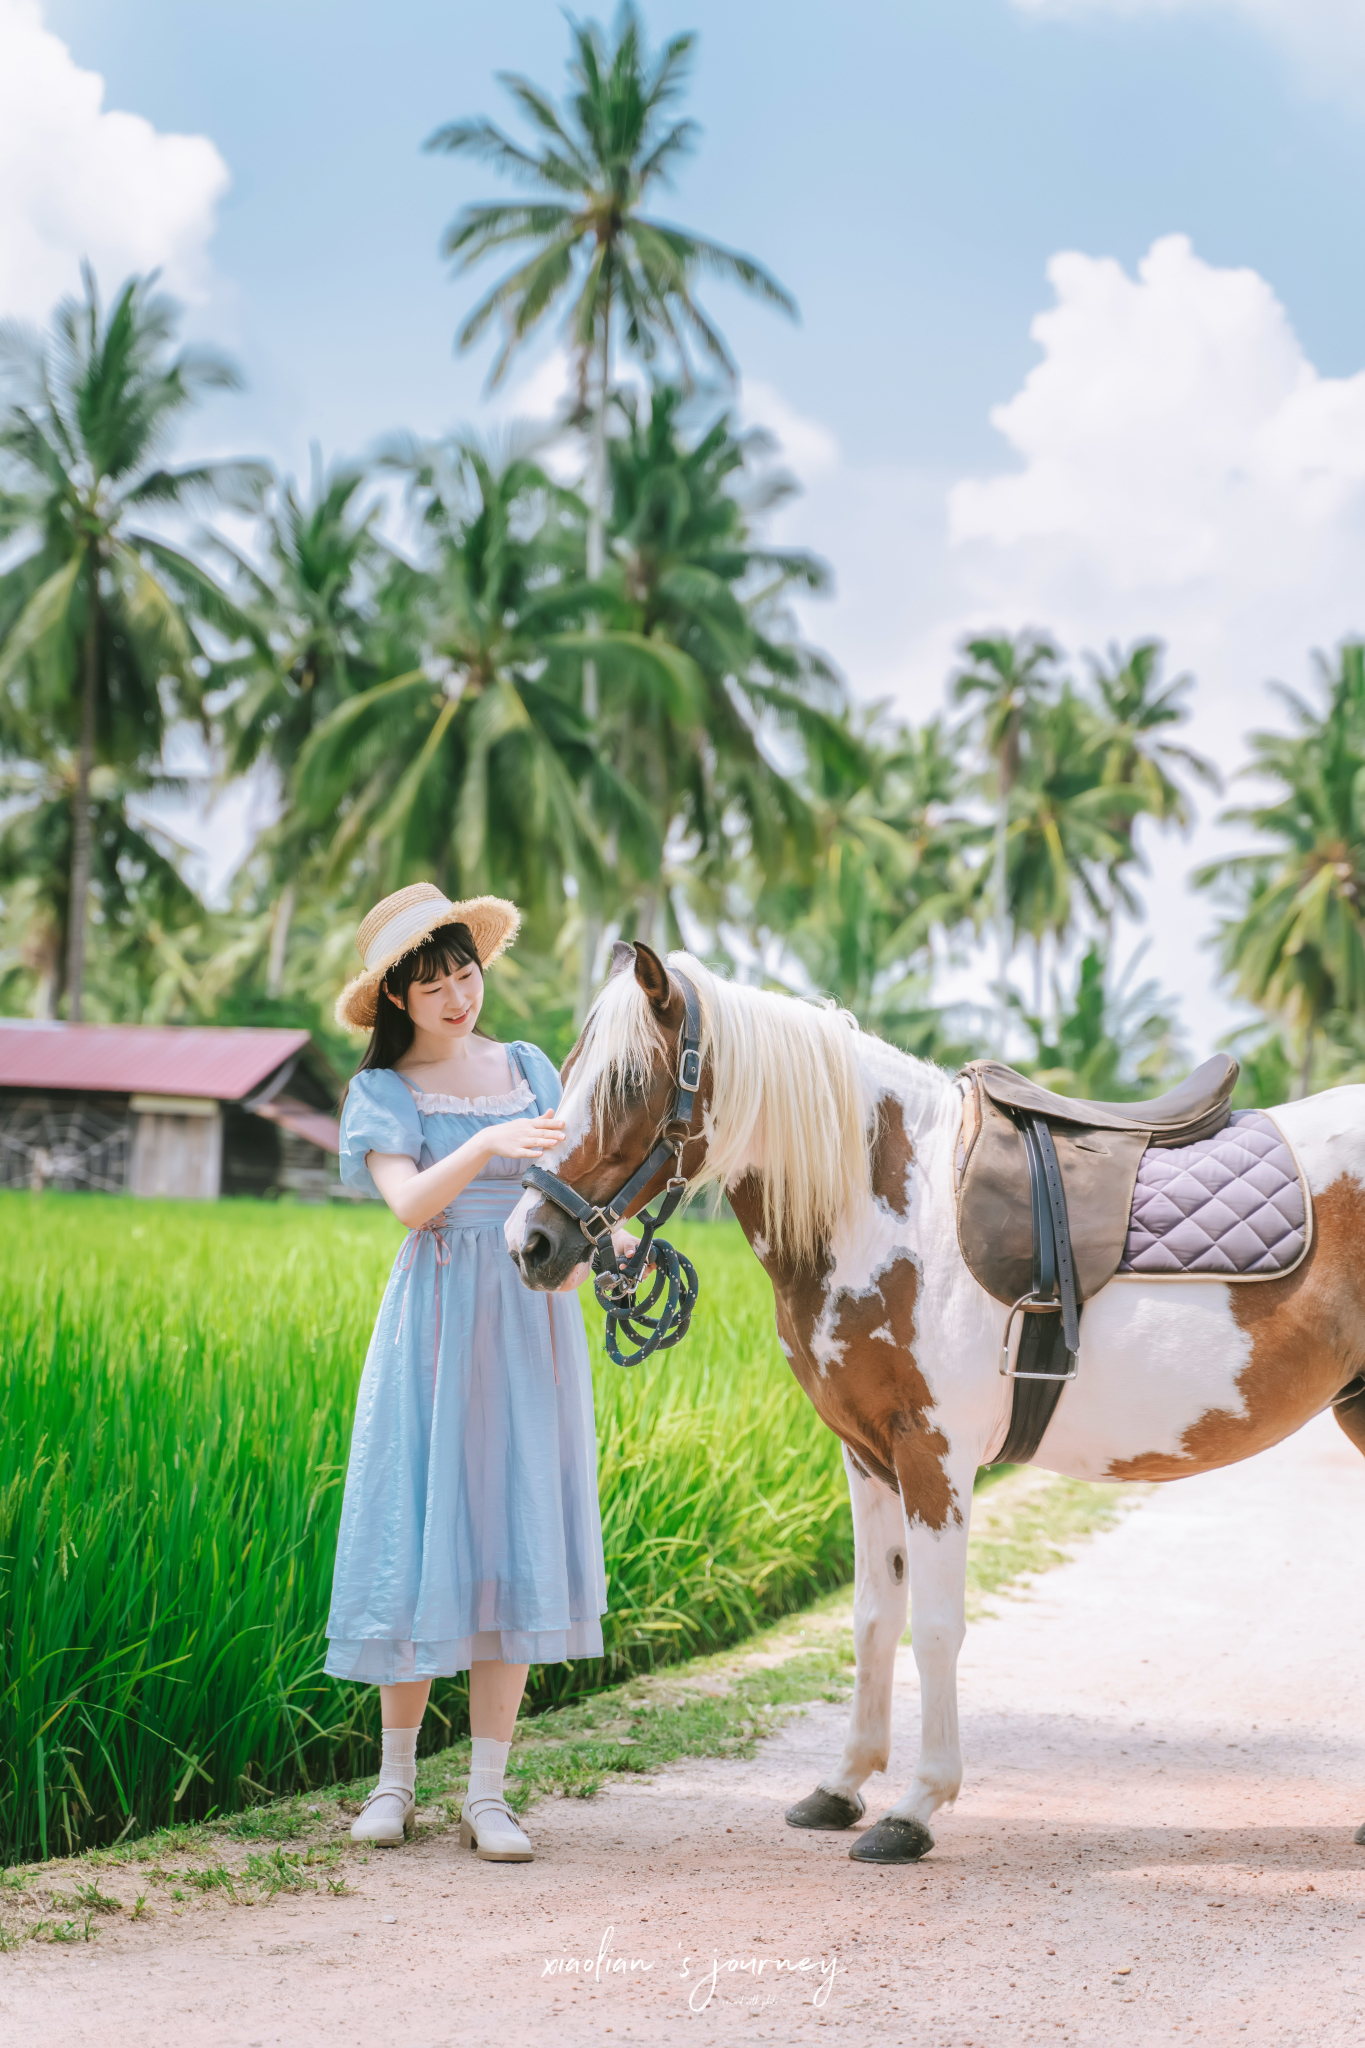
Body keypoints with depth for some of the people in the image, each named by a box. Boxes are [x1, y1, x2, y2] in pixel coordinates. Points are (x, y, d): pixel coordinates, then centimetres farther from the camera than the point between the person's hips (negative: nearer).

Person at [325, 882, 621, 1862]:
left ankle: (488, 1795, 4)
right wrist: (487, 1143, -31)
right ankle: (395, 1777, 15)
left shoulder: (528, 1067, 11)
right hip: (438, 1328, -2)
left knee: (516, 1545, 0)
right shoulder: (383, 1092, 1)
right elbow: (410, 1202, -16)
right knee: (423, 1540, -1)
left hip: (534, 1323, 3)